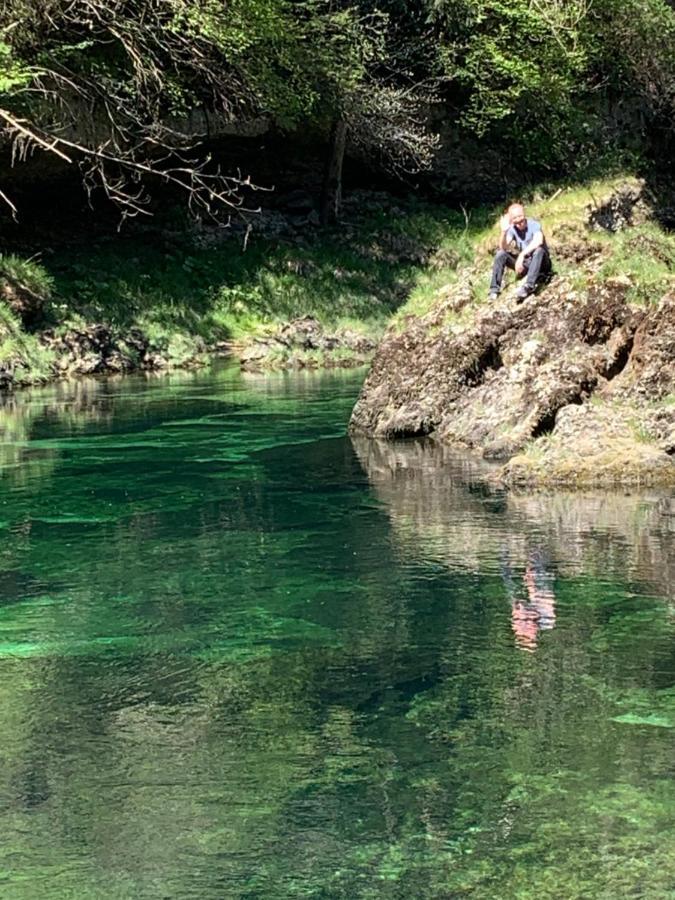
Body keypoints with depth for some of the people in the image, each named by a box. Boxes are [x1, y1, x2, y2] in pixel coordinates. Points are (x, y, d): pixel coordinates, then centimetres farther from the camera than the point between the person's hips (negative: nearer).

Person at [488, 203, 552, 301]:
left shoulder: (533, 225, -16)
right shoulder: (512, 229, -3)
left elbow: (538, 241, -37)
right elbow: (504, 248, -14)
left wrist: (522, 254, -43)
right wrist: (504, 232, -30)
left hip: (540, 263, -4)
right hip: (524, 264, 5)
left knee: (539, 250, -36)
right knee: (500, 254, -11)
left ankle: (528, 287, -45)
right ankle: (495, 289, -13)